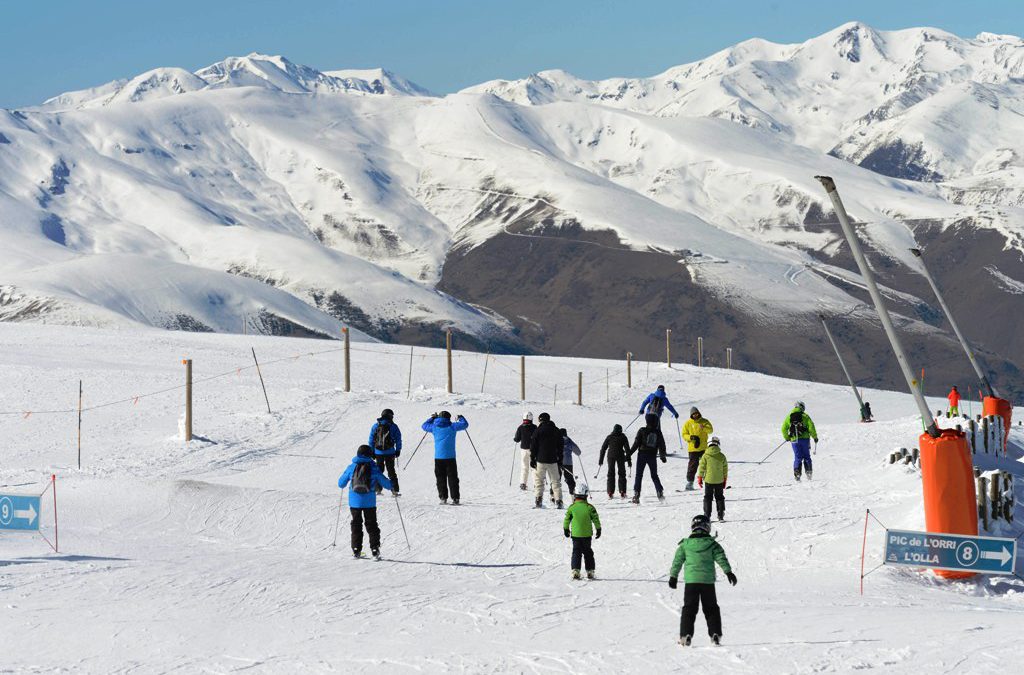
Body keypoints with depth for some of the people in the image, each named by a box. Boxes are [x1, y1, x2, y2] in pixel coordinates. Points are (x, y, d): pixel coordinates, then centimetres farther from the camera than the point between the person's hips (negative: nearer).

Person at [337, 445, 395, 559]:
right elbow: (383, 481, 1)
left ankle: (356, 550, 8)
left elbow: (341, 483, 8)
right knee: (371, 525, 8)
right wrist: (391, 487, 23)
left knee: (356, 524, 12)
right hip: (369, 502, -1)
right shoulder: (373, 467, -4)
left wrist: (342, 485, 32)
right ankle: (375, 548, -1)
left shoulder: (351, 467, 0)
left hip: (354, 501, 1)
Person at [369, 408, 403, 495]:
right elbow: (398, 439, -2)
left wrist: (372, 452, 10)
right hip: (389, 452, -1)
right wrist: (398, 451, 7)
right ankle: (395, 489, 3)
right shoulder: (393, 426, -4)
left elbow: (371, 440, 5)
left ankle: (378, 489, 8)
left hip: (378, 452, 1)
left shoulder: (375, 426, 3)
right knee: (391, 470, 6)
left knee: (379, 470, 14)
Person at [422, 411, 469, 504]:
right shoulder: (452, 426, -3)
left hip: (438, 457, 2)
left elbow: (424, 426, 22)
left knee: (440, 478, 10)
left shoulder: (434, 427, 3)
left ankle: (443, 497, 4)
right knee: (452, 478, 3)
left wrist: (432, 418, 33)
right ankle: (455, 498, -3)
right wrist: (461, 418, 23)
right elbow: (464, 424, 4)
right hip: (450, 457, -2)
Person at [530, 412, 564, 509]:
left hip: (540, 460, -3)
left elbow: (533, 446, -5)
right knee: (555, 481, 8)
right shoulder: (557, 431, 8)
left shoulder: (538, 431, -5)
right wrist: (560, 461, 16)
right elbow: (561, 447, 11)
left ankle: (539, 499, -4)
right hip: (553, 461, 3)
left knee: (538, 480, 6)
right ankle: (558, 500, 0)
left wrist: (532, 460, 1)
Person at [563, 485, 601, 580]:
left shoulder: (572, 507, -6)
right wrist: (598, 530, 12)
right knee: (588, 552, 13)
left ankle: (575, 570, -8)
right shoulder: (589, 507, -7)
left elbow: (566, 519, 1)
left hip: (575, 534, 0)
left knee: (576, 552, 5)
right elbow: (596, 519, -1)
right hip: (587, 534, 0)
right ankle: (590, 571, 13)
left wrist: (566, 529, 17)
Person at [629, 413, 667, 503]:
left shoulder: (642, 431, -8)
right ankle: (660, 492, 4)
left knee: (639, 475, 4)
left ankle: (636, 494, -5)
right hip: (653, 456, 2)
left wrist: (629, 453, 0)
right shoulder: (658, 432, 0)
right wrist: (663, 456, 19)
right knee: (654, 475, 15)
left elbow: (636, 443, -8)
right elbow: (662, 445, 6)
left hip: (642, 455, -2)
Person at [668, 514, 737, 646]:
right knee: (711, 608, 12)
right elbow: (721, 558, -4)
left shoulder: (685, 544, 2)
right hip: (708, 581, 0)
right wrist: (728, 572, 1)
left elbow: (677, 561, 7)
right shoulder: (712, 544, -1)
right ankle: (715, 634, 5)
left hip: (690, 581, 0)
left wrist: (673, 576, 15)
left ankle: (686, 635, -5)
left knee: (689, 608, 5)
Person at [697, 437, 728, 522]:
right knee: (719, 497, 12)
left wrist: (699, 478, 6)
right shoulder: (722, 456, -4)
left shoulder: (705, 456, -10)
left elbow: (701, 468, -5)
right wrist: (725, 480, 14)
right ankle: (721, 516, 9)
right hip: (719, 481, 2)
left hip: (708, 480, -2)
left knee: (708, 498, 8)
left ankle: (707, 515, 5)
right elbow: (725, 469, 3)